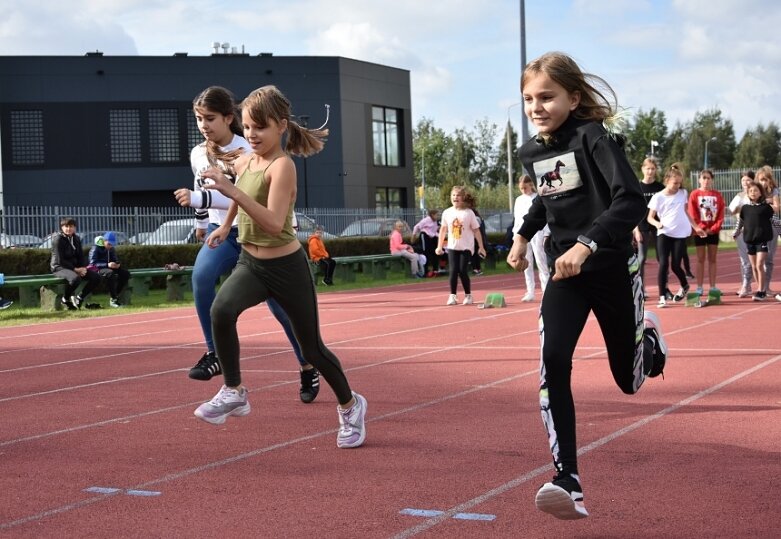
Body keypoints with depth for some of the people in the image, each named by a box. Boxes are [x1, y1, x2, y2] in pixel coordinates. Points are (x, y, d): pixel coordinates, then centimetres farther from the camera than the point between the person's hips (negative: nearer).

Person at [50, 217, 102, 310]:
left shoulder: (76, 239, 10)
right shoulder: (57, 239, -12)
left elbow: (81, 256, 13)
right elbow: (59, 260, -16)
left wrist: (83, 268, -8)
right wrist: (75, 269, -20)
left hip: (76, 267, 7)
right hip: (60, 268, -7)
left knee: (96, 277, -9)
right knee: (75, 278, -38)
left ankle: (80, 298, 6)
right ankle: (65, 299, -12)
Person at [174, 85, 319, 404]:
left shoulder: (246, 152, -19)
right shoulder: (198, 154, -1)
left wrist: (196, 199, -42)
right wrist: (200, 222, 28)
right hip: (221, 232, 4)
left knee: (279, 304, 0)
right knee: (201, 275, -29)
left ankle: (308, 368, 19)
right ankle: (215, 354, -20)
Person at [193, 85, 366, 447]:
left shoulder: (282, 165, -20)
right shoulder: (243, 162, 2)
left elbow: (274, 223, -33)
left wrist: (232, 191, -39)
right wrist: (226, 226, 28)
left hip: (287, 268, -5)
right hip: (250, 262, 5)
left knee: (312, 349, 7)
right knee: (221, 310, -26)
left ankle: (350, 406, 32)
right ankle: (234, 393, -12)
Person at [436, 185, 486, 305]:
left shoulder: (469, 213, -4)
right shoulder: (447, 213, 4)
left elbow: (476, 230, -1)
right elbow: (443, 229, 14)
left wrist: (481, 247, -1)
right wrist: (439, 246, 13)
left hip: (466, 247, -2)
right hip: (452, 247, 2)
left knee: (463, 271, -6)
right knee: (453, 271, -7)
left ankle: (468, 295, 10)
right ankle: (452, 296, 2)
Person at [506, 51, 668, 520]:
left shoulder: (594, 138, -16)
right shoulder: (532, 152, 4)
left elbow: (631, 200, -28)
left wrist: (587, 244, -38)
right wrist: (524, 235, 14)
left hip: (613, 269, -4)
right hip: (565, 273, 4)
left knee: (629, 379, 10)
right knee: (553, 362, -19)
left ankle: (647, 333, 48)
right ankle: (569, 483, -19)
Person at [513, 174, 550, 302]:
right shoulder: (518, 200, 13)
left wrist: (546, 235, -10)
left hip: (537, 234, -5)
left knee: (541, 263, -6)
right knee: (526, 265, 5)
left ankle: (546, 291, -6)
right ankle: (530, 293, 9)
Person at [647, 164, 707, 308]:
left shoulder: (683, 193, 9)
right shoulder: (658, 197, -1)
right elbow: (650, 217, 0)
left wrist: (696, 227, 18)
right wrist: (657, 224, -20)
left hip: (681, 234, 2)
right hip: (664, 234, -2)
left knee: (675, 265, 0)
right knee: (663, 264, -12)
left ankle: (684, 286, 31)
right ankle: (662, 297, -8)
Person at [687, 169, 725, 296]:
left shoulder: (717, 195, 5)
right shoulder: (694, 194, -1)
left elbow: (721, 214, 1)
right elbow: (692, 214, -7)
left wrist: (713, 228, -11)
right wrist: (701, 228, -15)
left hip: (713, 231, 2)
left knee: (712, 259, 6)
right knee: (700, 259, 2)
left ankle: (713, 286, 9)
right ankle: (699, 287, 3)